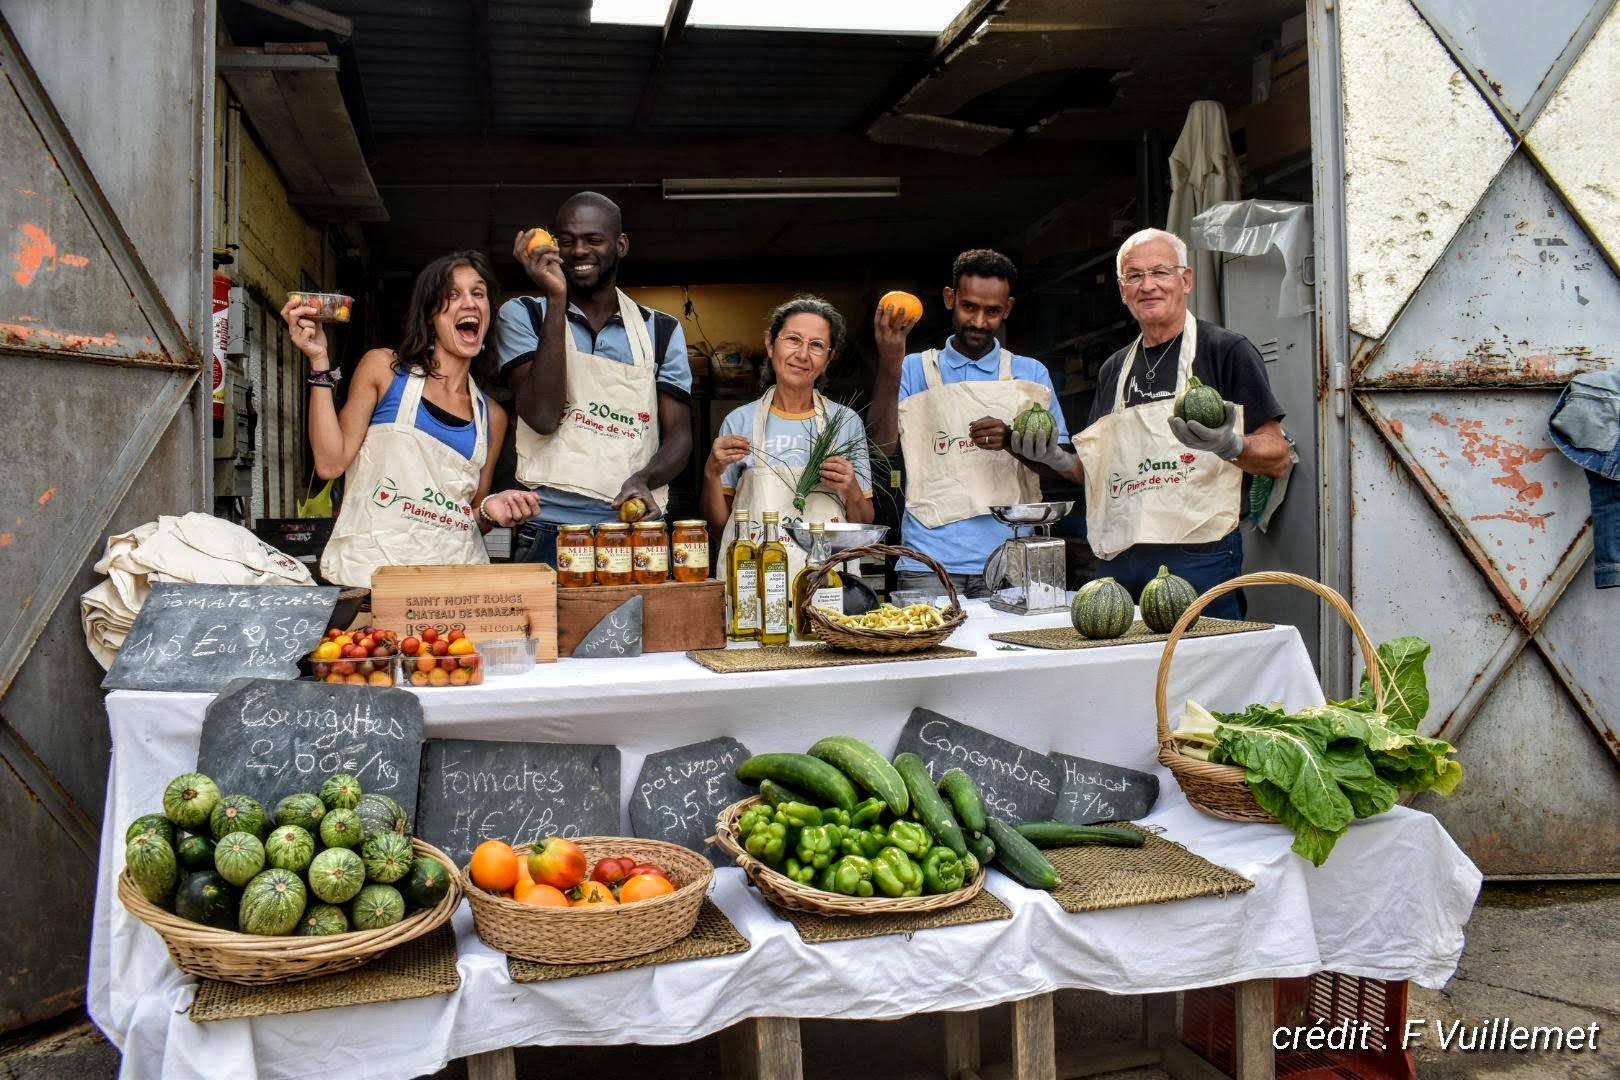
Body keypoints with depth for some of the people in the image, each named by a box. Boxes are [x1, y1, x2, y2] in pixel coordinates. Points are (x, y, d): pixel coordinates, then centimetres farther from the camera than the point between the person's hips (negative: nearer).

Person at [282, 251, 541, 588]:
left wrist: (490, 511, -1)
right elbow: (330, 462, -2)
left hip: (456, 576, 3)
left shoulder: (492, 417, 15)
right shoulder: (384, 368, 7)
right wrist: (320, 362, -3)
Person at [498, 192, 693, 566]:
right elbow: (542, 417, -10)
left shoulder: (661, 331, 10)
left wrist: (643, 480, -15)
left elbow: (679, 435, 7)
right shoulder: (523, 315, 5)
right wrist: (556, 299, -12)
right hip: (548, 532, -2)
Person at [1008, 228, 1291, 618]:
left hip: (1201, 560, -5)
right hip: (1119, 564, 5)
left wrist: (1230, 446, -23)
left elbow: (1278, 457, -3)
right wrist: (1058, 459, 4)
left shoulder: (1228, 351, 0)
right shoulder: (1114, 368, 17)